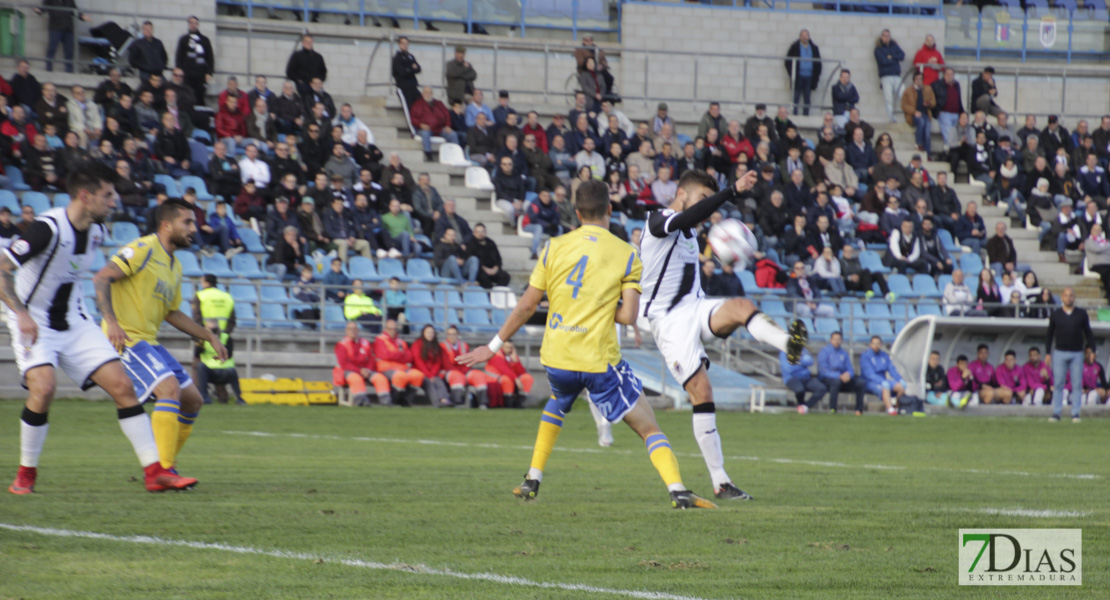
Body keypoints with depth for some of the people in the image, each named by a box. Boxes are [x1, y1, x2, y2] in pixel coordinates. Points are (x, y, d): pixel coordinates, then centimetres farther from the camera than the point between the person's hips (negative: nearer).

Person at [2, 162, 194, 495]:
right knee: (43, 387, -28)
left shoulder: (97, 230, 0)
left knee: (122, 385, -4)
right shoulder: (48, 228, -24)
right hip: (34, 323, -7)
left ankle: (155, 472, -2)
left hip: (74, 322, 7)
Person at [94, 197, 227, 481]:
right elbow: (101, 278, -19)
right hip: (126, 338, -10)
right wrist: (111, 321, -31)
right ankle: (163, 469, -26)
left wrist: (210, 337, 24)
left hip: (148, 341, 10)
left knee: (192, 401, 8)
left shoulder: (175, 267, 18)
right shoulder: (144, 250, -11)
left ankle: (160, 466, 16)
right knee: (170, 388, -25)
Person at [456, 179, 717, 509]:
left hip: (557, 358, 4)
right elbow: (628, 316, -10)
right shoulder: (627, 255, -3)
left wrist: (493, 347, 15)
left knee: (557, 405, 36)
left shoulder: (555, 247, 3)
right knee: (648, 427, 1)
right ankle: (678, 491, -19)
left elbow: (527, 305, 5)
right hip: (600, 360, -3)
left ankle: (532, 481, 32)